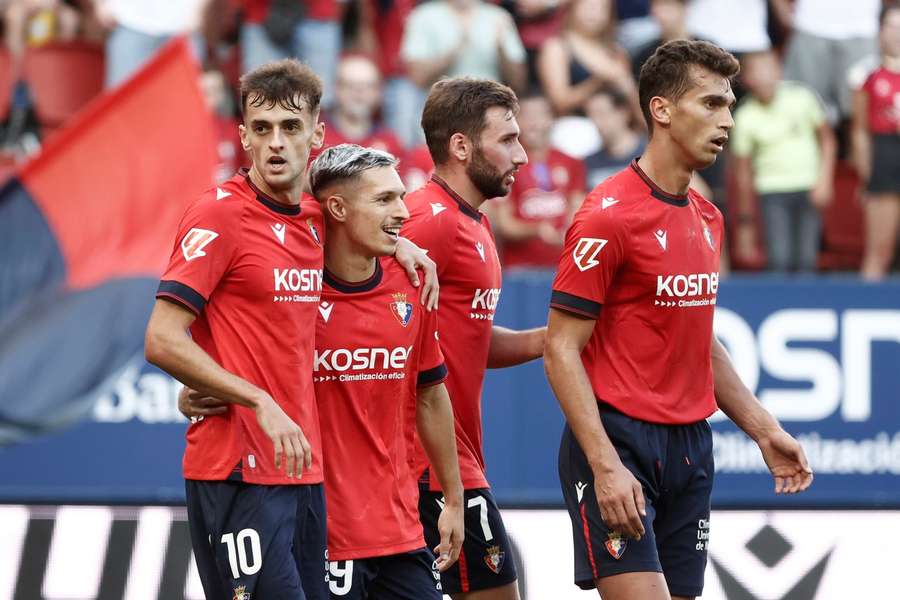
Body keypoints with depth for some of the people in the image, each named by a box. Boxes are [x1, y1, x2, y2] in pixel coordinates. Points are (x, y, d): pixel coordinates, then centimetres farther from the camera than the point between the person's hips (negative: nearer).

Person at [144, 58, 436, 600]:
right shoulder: (220, 215, -9)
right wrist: (261, 403, -19)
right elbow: (162, 341, -15)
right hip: (238, 473, -8)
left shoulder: (316, 219, 12)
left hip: (304, 471, 8)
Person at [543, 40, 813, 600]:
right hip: (619, 443, -8)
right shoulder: (610, 214, -12)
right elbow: (561, 350, -14)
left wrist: (763, 429, 18)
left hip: (690, 448, 8)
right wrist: (605, 465, -22)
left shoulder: (707, 218, 13)